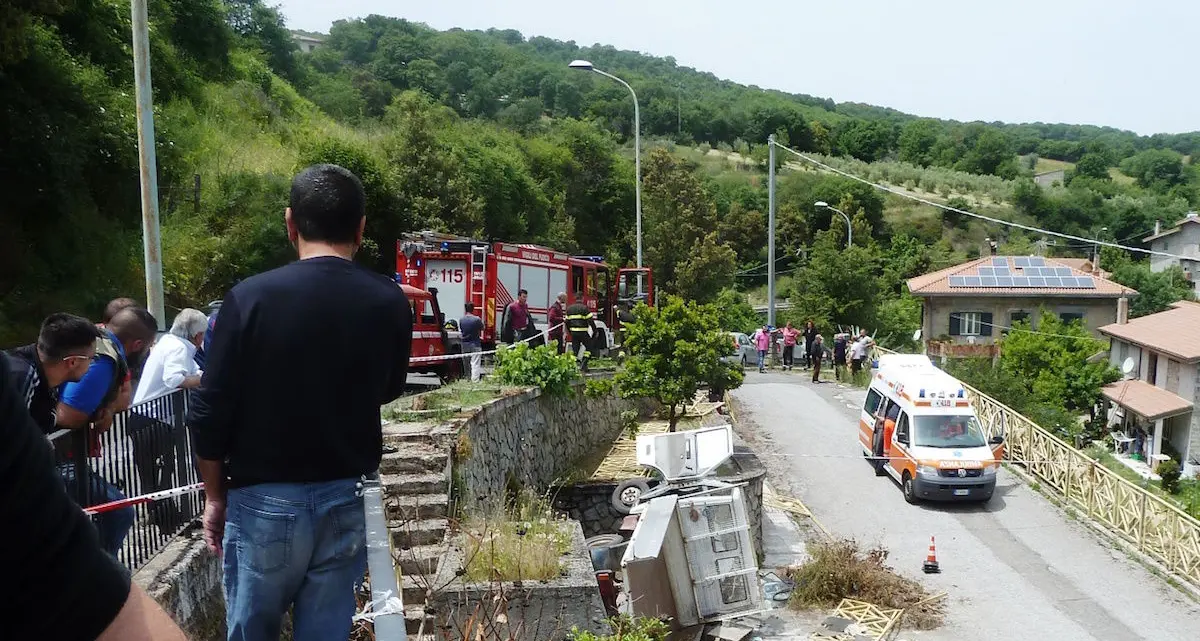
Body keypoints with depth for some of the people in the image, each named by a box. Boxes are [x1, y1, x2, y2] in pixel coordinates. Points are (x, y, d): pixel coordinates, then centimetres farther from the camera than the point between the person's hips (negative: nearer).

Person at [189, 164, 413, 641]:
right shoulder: (390, 303, -6)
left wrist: (215, 496, 5)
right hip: (348, 501, 2)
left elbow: (211, 413, -8)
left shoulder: (251, 298, -13)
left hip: (265, 500, -2)